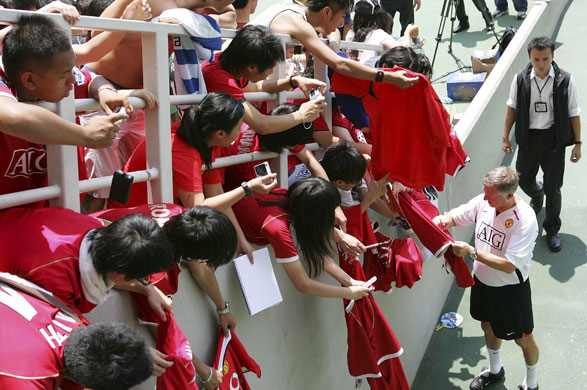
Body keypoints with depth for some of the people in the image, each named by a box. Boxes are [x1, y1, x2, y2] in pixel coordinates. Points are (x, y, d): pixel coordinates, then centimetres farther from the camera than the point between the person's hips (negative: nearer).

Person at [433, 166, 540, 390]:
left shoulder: (525, 220, -32)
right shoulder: (483, 201, -15)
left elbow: (509, 265, -33)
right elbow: (454, 216, -2)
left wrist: (471, 252, -35)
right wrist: (441, 221, -25)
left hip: (511, 289, -6)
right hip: (483, 281, 6)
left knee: (522, 338, 15)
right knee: (488, 327, 28)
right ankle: (495, 371, 55)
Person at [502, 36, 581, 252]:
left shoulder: (565, 80, -10)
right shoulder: (520, 79, -5)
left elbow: (573, 113, -3)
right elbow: (512, 108, 7)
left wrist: (577, 143, -1)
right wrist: (506, 136, 8)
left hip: (554, 139, -2)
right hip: (528, 138, 2)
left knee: (553, 188, 1)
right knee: (524, 181, 14)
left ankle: (552, 230, 21)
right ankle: (537, 195, 52)